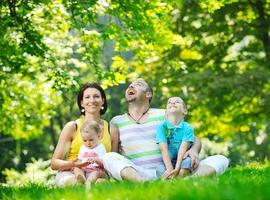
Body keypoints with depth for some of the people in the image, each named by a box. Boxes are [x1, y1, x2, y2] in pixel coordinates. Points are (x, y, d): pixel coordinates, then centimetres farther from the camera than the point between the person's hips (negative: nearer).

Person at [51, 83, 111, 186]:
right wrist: (72, 164, -19)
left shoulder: (109, 128, 12)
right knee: (69, 180, -38)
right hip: (70, 174, -1)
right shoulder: (72, 127, 5)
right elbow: (54, 163, 3)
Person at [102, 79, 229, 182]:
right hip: (136, 175, -1)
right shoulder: (116, 122, 17)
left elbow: (194, 139, 18)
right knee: (108, 158, -30)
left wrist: (194, 150, -7)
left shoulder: (163, 115, 19)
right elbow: (113, 157, 9)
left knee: (220, 160, -15)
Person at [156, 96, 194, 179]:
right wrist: (169, 169, -29)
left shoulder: (188, 128, -6)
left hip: (182, 160, -1)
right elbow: (164, 149, -16)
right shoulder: (162, 127, -6)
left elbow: (183, 149, -17)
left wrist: (177, 169, -30)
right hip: (168, 161, 1)